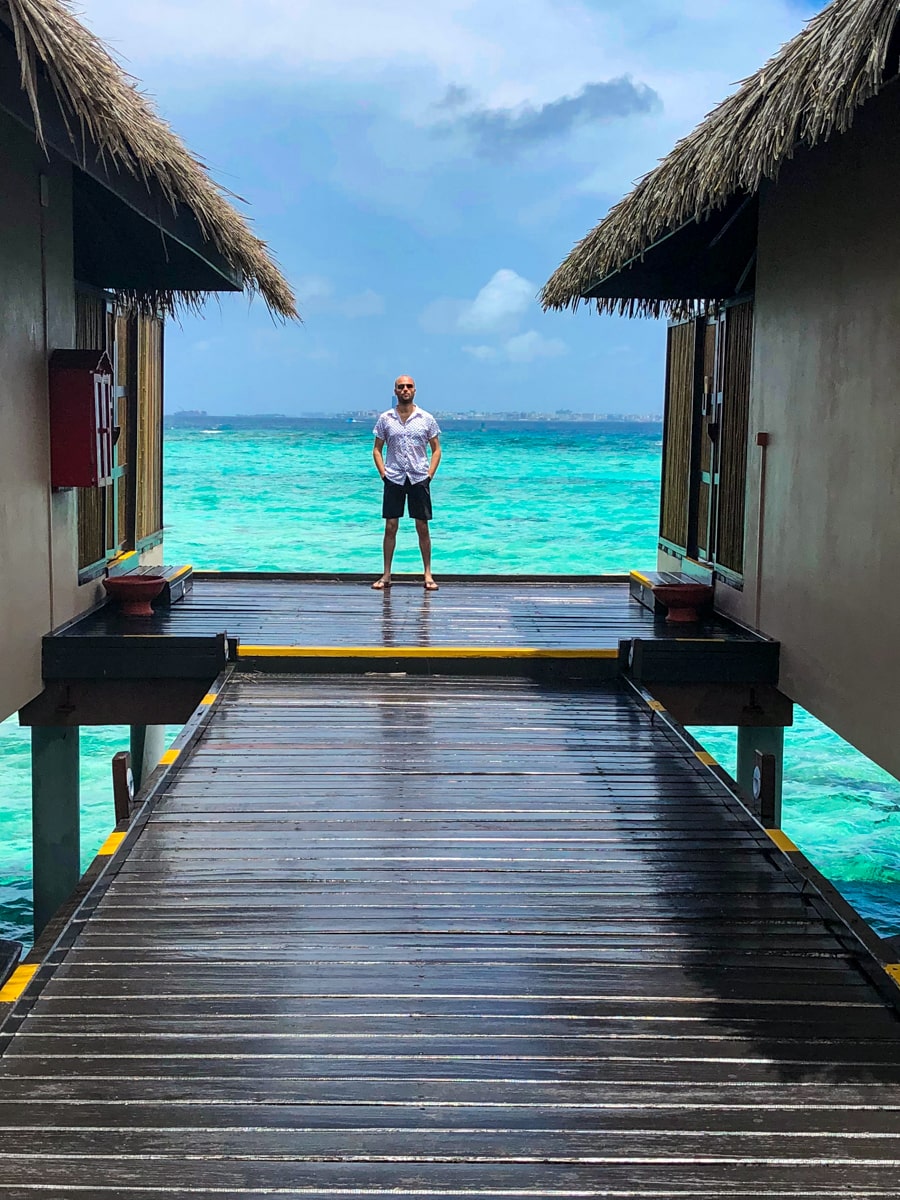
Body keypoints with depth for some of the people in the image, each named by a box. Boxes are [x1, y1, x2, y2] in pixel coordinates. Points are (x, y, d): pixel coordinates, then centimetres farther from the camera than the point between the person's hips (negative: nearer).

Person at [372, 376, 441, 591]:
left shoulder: (426, 419, 4)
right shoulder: (385, 419, 5)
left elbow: (436, 449, 9)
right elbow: (377, 449, 11)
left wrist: (429, 475, -2)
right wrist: (383, 473, -1)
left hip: (419, 479, 0)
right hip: (394, 479, 0)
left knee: (422, 527, 1)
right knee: (390, 527, 1)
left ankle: (428, 575, 9)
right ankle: (386, 575, 7)